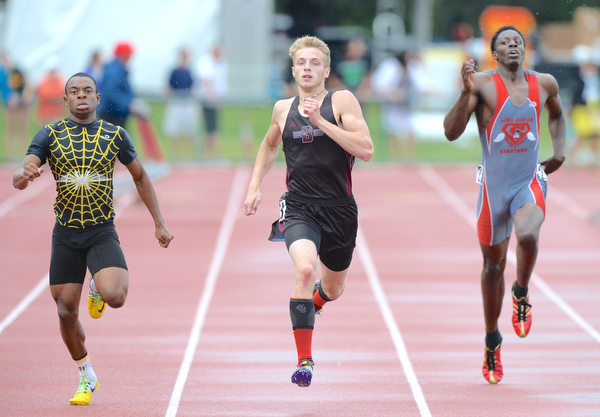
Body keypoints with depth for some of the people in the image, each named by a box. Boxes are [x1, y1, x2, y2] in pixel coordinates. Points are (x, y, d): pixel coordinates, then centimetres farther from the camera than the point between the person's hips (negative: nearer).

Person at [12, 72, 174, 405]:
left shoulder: (115, 135, 4)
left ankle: (98, 289, 13)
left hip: (103, 232, -1)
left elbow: (140, 177, 16)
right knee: (66, 312, 2)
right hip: (66, 235, 1)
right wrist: (24, 175, -36)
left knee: (114, 297, -25)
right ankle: (86, 377, 25)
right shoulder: (50, 135, 0)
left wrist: (159, 223, 12)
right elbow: (18, 178, -10)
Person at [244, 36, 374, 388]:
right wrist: (255, 187, 16)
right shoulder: (283, 108, 6)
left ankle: (315, 298, 58)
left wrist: (321, 121, -21)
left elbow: (366, 150, -17)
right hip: (299, 208, 0)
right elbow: (270, 146, 27)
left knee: (333, 289, 17)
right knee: (305, 268, -28)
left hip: (340, 210, 0)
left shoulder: (342, 101, -4)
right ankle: (304, 359, -22)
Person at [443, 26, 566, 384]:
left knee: (528, 236, -31)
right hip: (494, 185, -1)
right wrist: (467, 93, -26)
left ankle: (521, 295, -1)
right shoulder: (484, 83, -6)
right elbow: (451, 132, -15)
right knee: (493, 264, 9)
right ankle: (492, 341, 27)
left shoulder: (544, 84, 4)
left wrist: (559, 151, 12)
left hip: (530, 183, 1)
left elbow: (557, 115, 27)